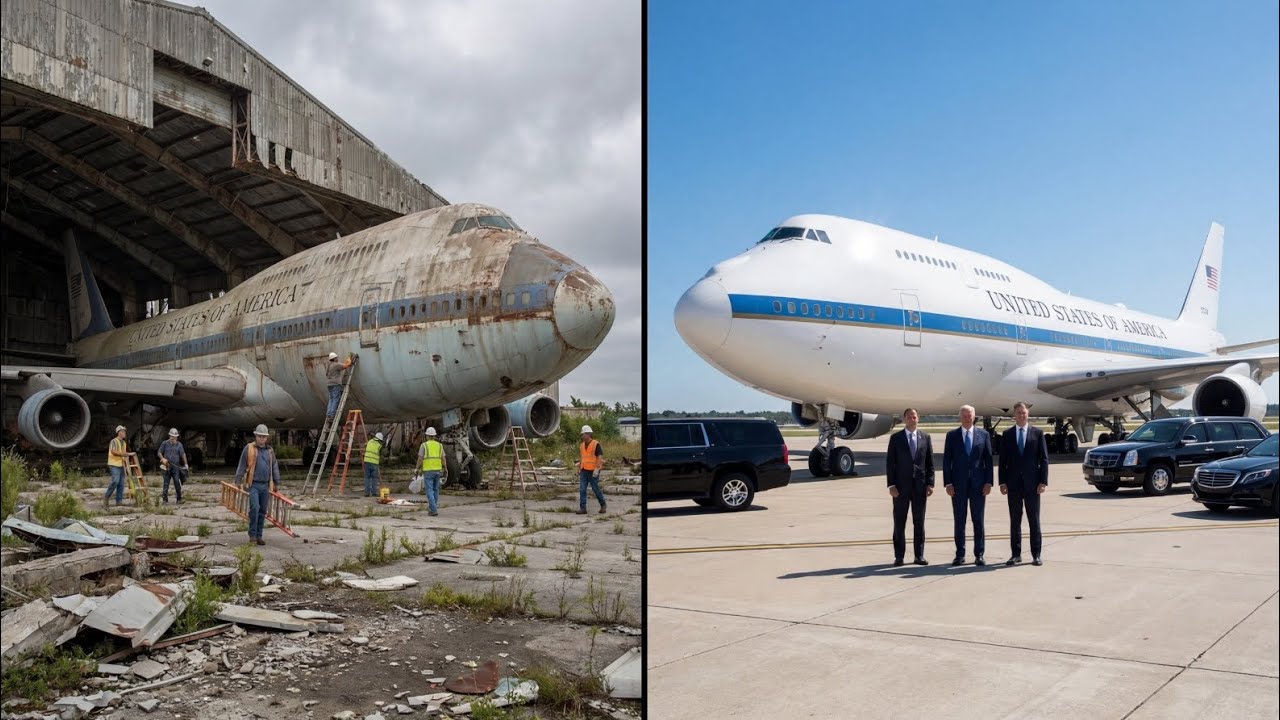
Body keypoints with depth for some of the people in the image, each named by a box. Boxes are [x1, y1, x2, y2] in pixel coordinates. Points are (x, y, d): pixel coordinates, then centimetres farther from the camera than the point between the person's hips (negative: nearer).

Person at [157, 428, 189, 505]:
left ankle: (179, 499, 4)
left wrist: (185, 464, -2)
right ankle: (165, 500, 8)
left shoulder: (179, 444, 5)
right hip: (167, 466, 0)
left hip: (176, 466, 0)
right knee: (166, 483, 3)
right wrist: (163, 458, -11)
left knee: (177, 483, -4)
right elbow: (159, 453, 7)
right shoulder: (165, 443, 3)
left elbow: (183, 454, 5)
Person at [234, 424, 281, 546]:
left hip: (265, 485, 4)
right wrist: (238, 481, -1)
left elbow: (275, 466, 18)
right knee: (254, 508, -17)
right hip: (253, 484, -4)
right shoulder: (249, 448, 0)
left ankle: (259, 536, 15)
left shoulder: (270, 451, 13)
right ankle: (252, 535, -8)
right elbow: (242, 466, 1)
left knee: (262, 511, 7)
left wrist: (276, 482, 16)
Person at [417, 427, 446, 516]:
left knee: (429, 490, -5)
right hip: (437, 470, 4)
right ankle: (432, 507, 23)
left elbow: (420, 459, -8)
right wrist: (445, 469, 10)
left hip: (428, 471, -4)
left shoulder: (424, 445, -4)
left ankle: (433, 510, -14)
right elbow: (443, 459, 3)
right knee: (435, 490, 16)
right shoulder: (439, 445, 7)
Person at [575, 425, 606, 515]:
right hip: (584, 471, 6)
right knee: (582, 489, -4)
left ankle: (603, 505, 21)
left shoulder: (596, 444, -11)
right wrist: (578, 470, 17)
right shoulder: (582, 445, 10)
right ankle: (583, 508, -3)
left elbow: (600, 457, -15)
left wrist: (596, 469, -22)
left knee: (595, 489, 1)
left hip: (593, 471, -6)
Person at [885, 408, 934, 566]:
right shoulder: (895, 438, 1)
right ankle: (899, 556, 9)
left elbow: (930, 463, 7)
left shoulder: (925, 437, 7)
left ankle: (919, 556, 13)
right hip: (901, 485, -2)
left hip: (920, 486, 2)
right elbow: (890, 463, -1)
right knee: (899, 523, 3)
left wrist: (930, 483, -1)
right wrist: (891, 485, -8)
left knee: (919, 522, 6)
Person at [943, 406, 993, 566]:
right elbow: (947, 461, 2)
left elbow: (988, 460, 4)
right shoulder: (952, 435, 4)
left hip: (978, 484, 0)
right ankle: (960, 555, 10)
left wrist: (988, 482, -4)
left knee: (978, 520, 3)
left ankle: (979, 555, 9)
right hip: (958, 484, 0)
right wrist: (947, 483, -6)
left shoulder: (983, 435, 5)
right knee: (959, 521, 4)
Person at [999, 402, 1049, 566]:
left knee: (1034, 520, 3)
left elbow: (1044, 459, 1)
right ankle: (1016, 554, 11)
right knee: (1014, 520, 5)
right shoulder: (1007, 434, 7)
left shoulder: (1037, 433, 4)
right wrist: (1002, 482, -1)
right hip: (1013, 484, 1)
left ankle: (1036, 554, 8)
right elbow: (1003, 460, 6)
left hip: (1032, 483, -1)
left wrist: (1043, 481, -7)